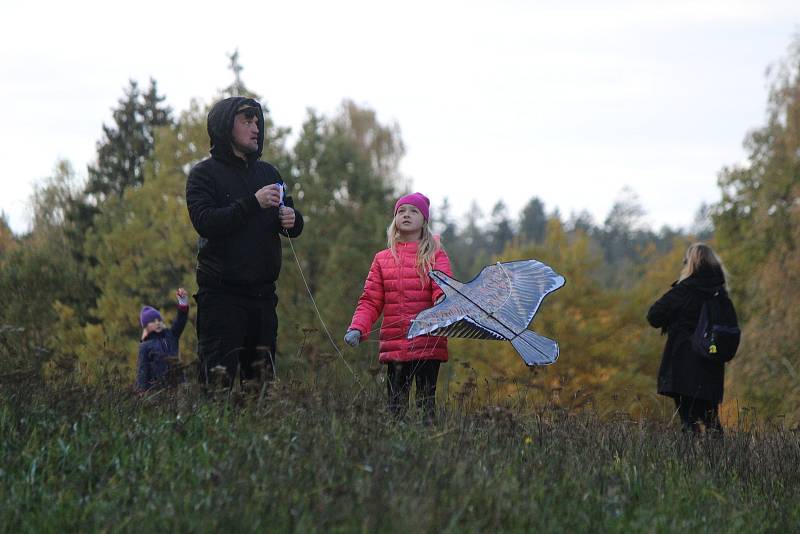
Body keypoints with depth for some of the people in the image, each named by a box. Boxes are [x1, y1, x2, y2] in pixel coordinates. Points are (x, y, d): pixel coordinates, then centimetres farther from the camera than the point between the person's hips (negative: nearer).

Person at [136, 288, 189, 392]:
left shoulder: (171, 335, 15)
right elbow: (142, 370, 1)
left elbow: (180, 322, 1)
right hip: (157, 385, -3)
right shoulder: (145, 346, 5)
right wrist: (142, 390, -9)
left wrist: (183, 304, -14)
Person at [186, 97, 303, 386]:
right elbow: (204, 222, -14)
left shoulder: (268, 173, 18)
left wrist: (292, 220, -5)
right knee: (219, 379, -14)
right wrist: (253, 203, -19)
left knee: (263, 377, 4)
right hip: (221, 294, -6)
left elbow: (295, 228, 20)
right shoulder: (204, 174, 1)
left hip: (263, 294, 6)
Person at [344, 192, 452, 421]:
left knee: (426, 402, -4)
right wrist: (358, 328, -5)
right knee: (396, 403, 0)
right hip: (393, 348, 2)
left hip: (428, 344, -2)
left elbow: (443, 292, -6)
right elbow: (370, 300, 12)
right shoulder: (382, 259, 15)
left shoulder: (435, 256, 6)